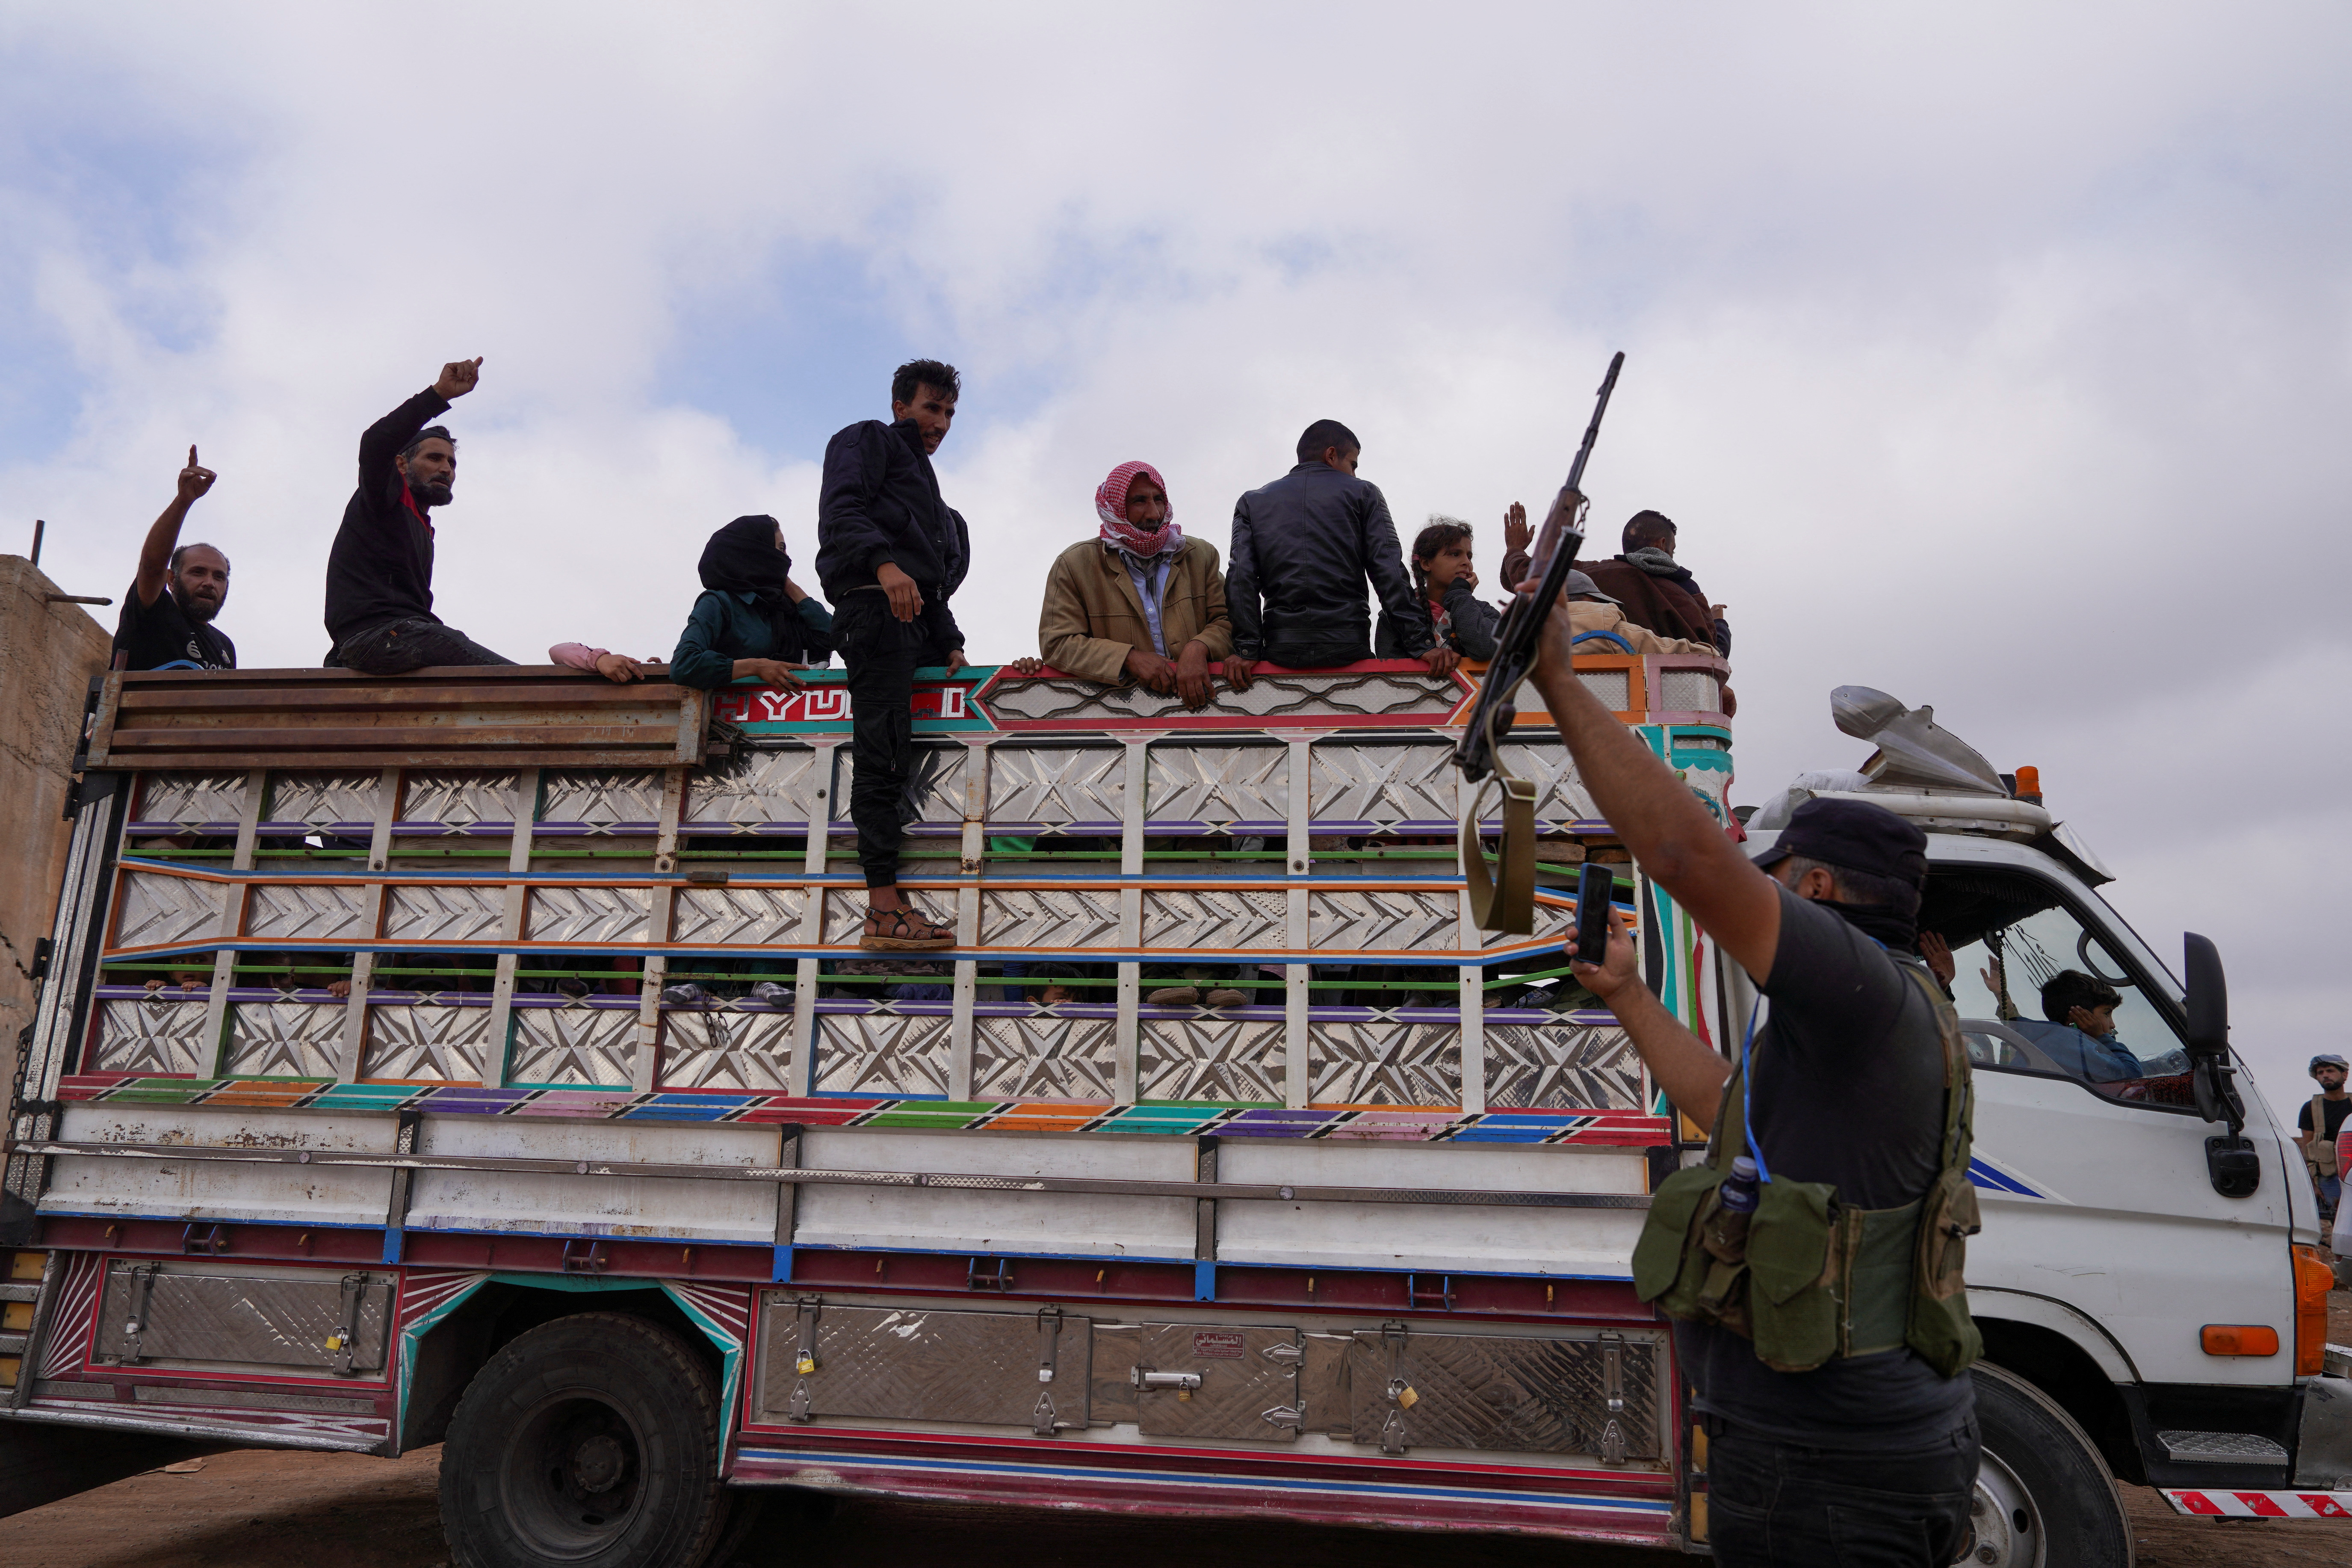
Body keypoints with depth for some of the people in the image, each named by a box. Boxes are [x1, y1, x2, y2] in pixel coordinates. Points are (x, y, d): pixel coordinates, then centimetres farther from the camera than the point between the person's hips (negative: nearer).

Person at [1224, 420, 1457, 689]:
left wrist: (1246, 650, -2)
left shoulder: (1252, 502, 17)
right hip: (1348, 646, -2)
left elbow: (1241, 580, 3)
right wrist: (1422, 644, -5)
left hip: (1280, 650, 2)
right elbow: (1389, 572, 0)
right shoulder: (1362, 493, 11)